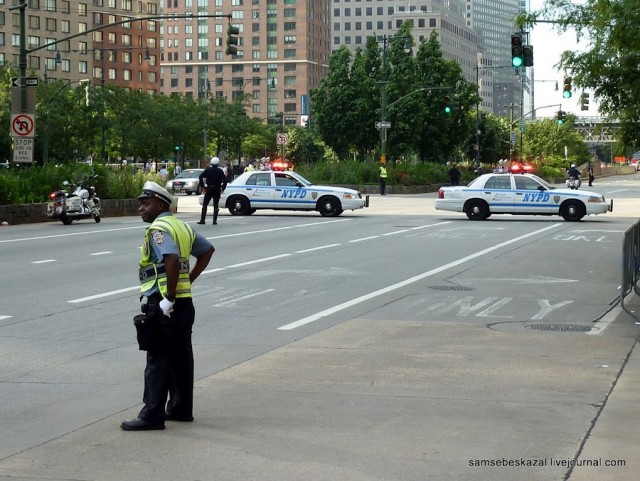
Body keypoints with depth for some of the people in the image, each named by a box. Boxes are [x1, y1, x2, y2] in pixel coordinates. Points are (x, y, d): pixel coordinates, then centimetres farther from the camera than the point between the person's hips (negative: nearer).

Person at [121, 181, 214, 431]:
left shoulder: (158, 229, -14)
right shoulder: (182, 226, 15)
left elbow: (172, 260, -30)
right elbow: (207, 250, 25)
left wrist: (169, 298, -25)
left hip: (162, 305, -9)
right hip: (185, 303, 9)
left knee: (158, 361, -5)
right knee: (180, 358, 14)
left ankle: (152, 415, -2)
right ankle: (181, 408, 21)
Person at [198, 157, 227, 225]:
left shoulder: (208, 170, 0)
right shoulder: (220, 171, 0)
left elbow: (200, 177, -9)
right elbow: (225, 179, -9)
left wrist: (202, 186, -5)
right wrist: (223, 188, -2)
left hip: (209, 189, -1)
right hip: (217, 190, 1)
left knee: (205, 204, 5)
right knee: (216, 205, 6)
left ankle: (202, 220, -1)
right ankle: (215, 220, 1)